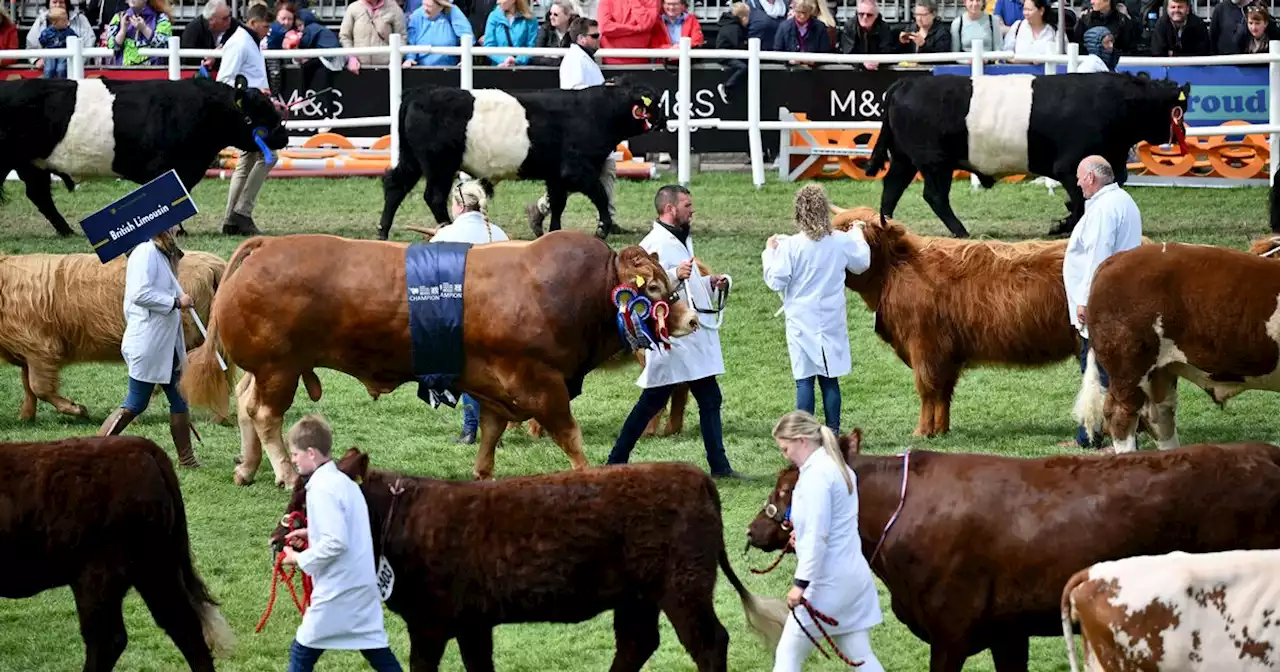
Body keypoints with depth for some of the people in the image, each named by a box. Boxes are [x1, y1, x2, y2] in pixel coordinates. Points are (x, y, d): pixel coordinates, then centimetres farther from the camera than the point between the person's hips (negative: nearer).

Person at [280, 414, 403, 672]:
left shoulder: (322, 489, -17)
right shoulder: (344, 482, 11)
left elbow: (336, 543, -24)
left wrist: (300, 559, -13)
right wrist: (312, 533, 16)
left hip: (337, 592, -9)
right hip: (362, 587, 9)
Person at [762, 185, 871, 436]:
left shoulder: (790, 247, -14)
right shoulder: (842, 242, -3)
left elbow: (776, 281, -10)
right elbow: (862, 264, 16)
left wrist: (770, 252, 5)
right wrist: (858, 237, 33)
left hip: (802, 324, -3)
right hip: (832, 322, 3)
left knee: (804, 380, 0)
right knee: (830, 379, 9)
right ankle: (833, 432, 12)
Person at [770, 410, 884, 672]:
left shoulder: (815, 474, -17)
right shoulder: (839, 468, 13)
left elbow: (818, 536, -22)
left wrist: (801, 583, -22)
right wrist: (803, 532, 16)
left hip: (828, 581, -10)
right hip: (854, 575, 10)